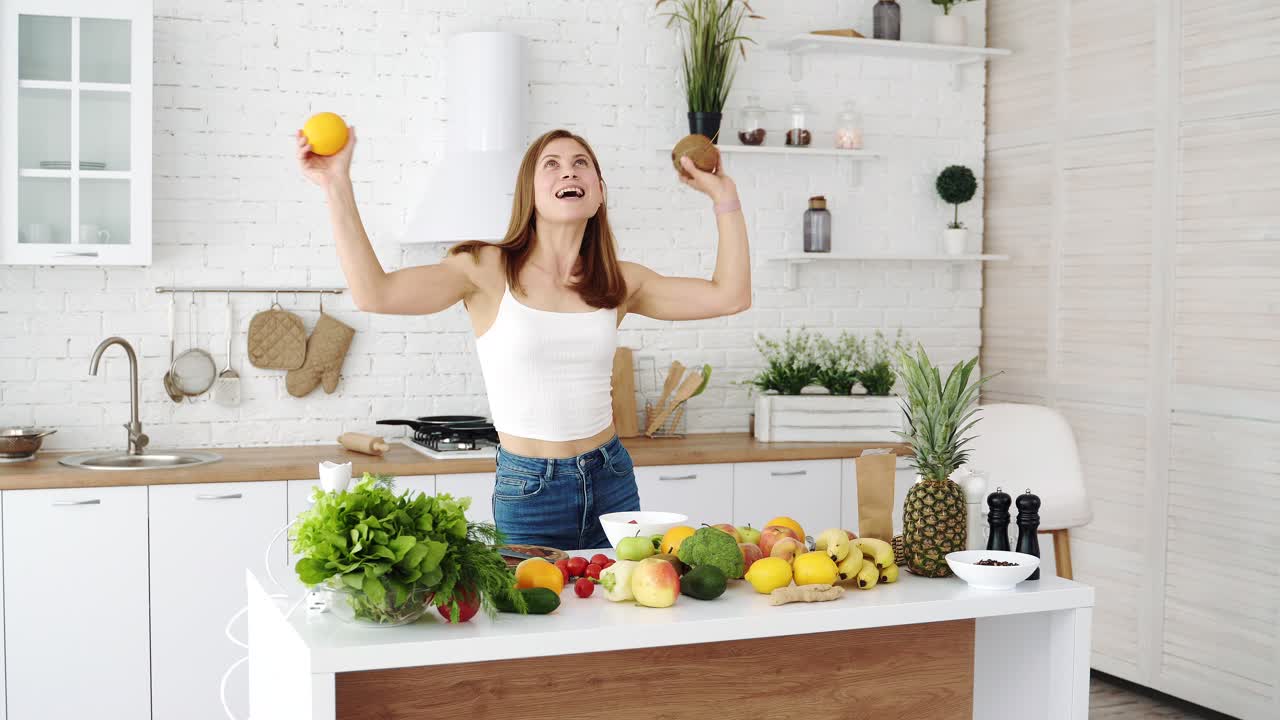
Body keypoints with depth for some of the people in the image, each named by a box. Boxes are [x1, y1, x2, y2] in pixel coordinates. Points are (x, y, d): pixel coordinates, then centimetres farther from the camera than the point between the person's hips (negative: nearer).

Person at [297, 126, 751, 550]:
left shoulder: (618, 282, 5)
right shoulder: (488, 270, -7)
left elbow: (729, 296, 1)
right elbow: (373, 294, -20)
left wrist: (723, 196, 2)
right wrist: (337, 186, -24)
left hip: (610, 481, 4)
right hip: (528, 491, -4)